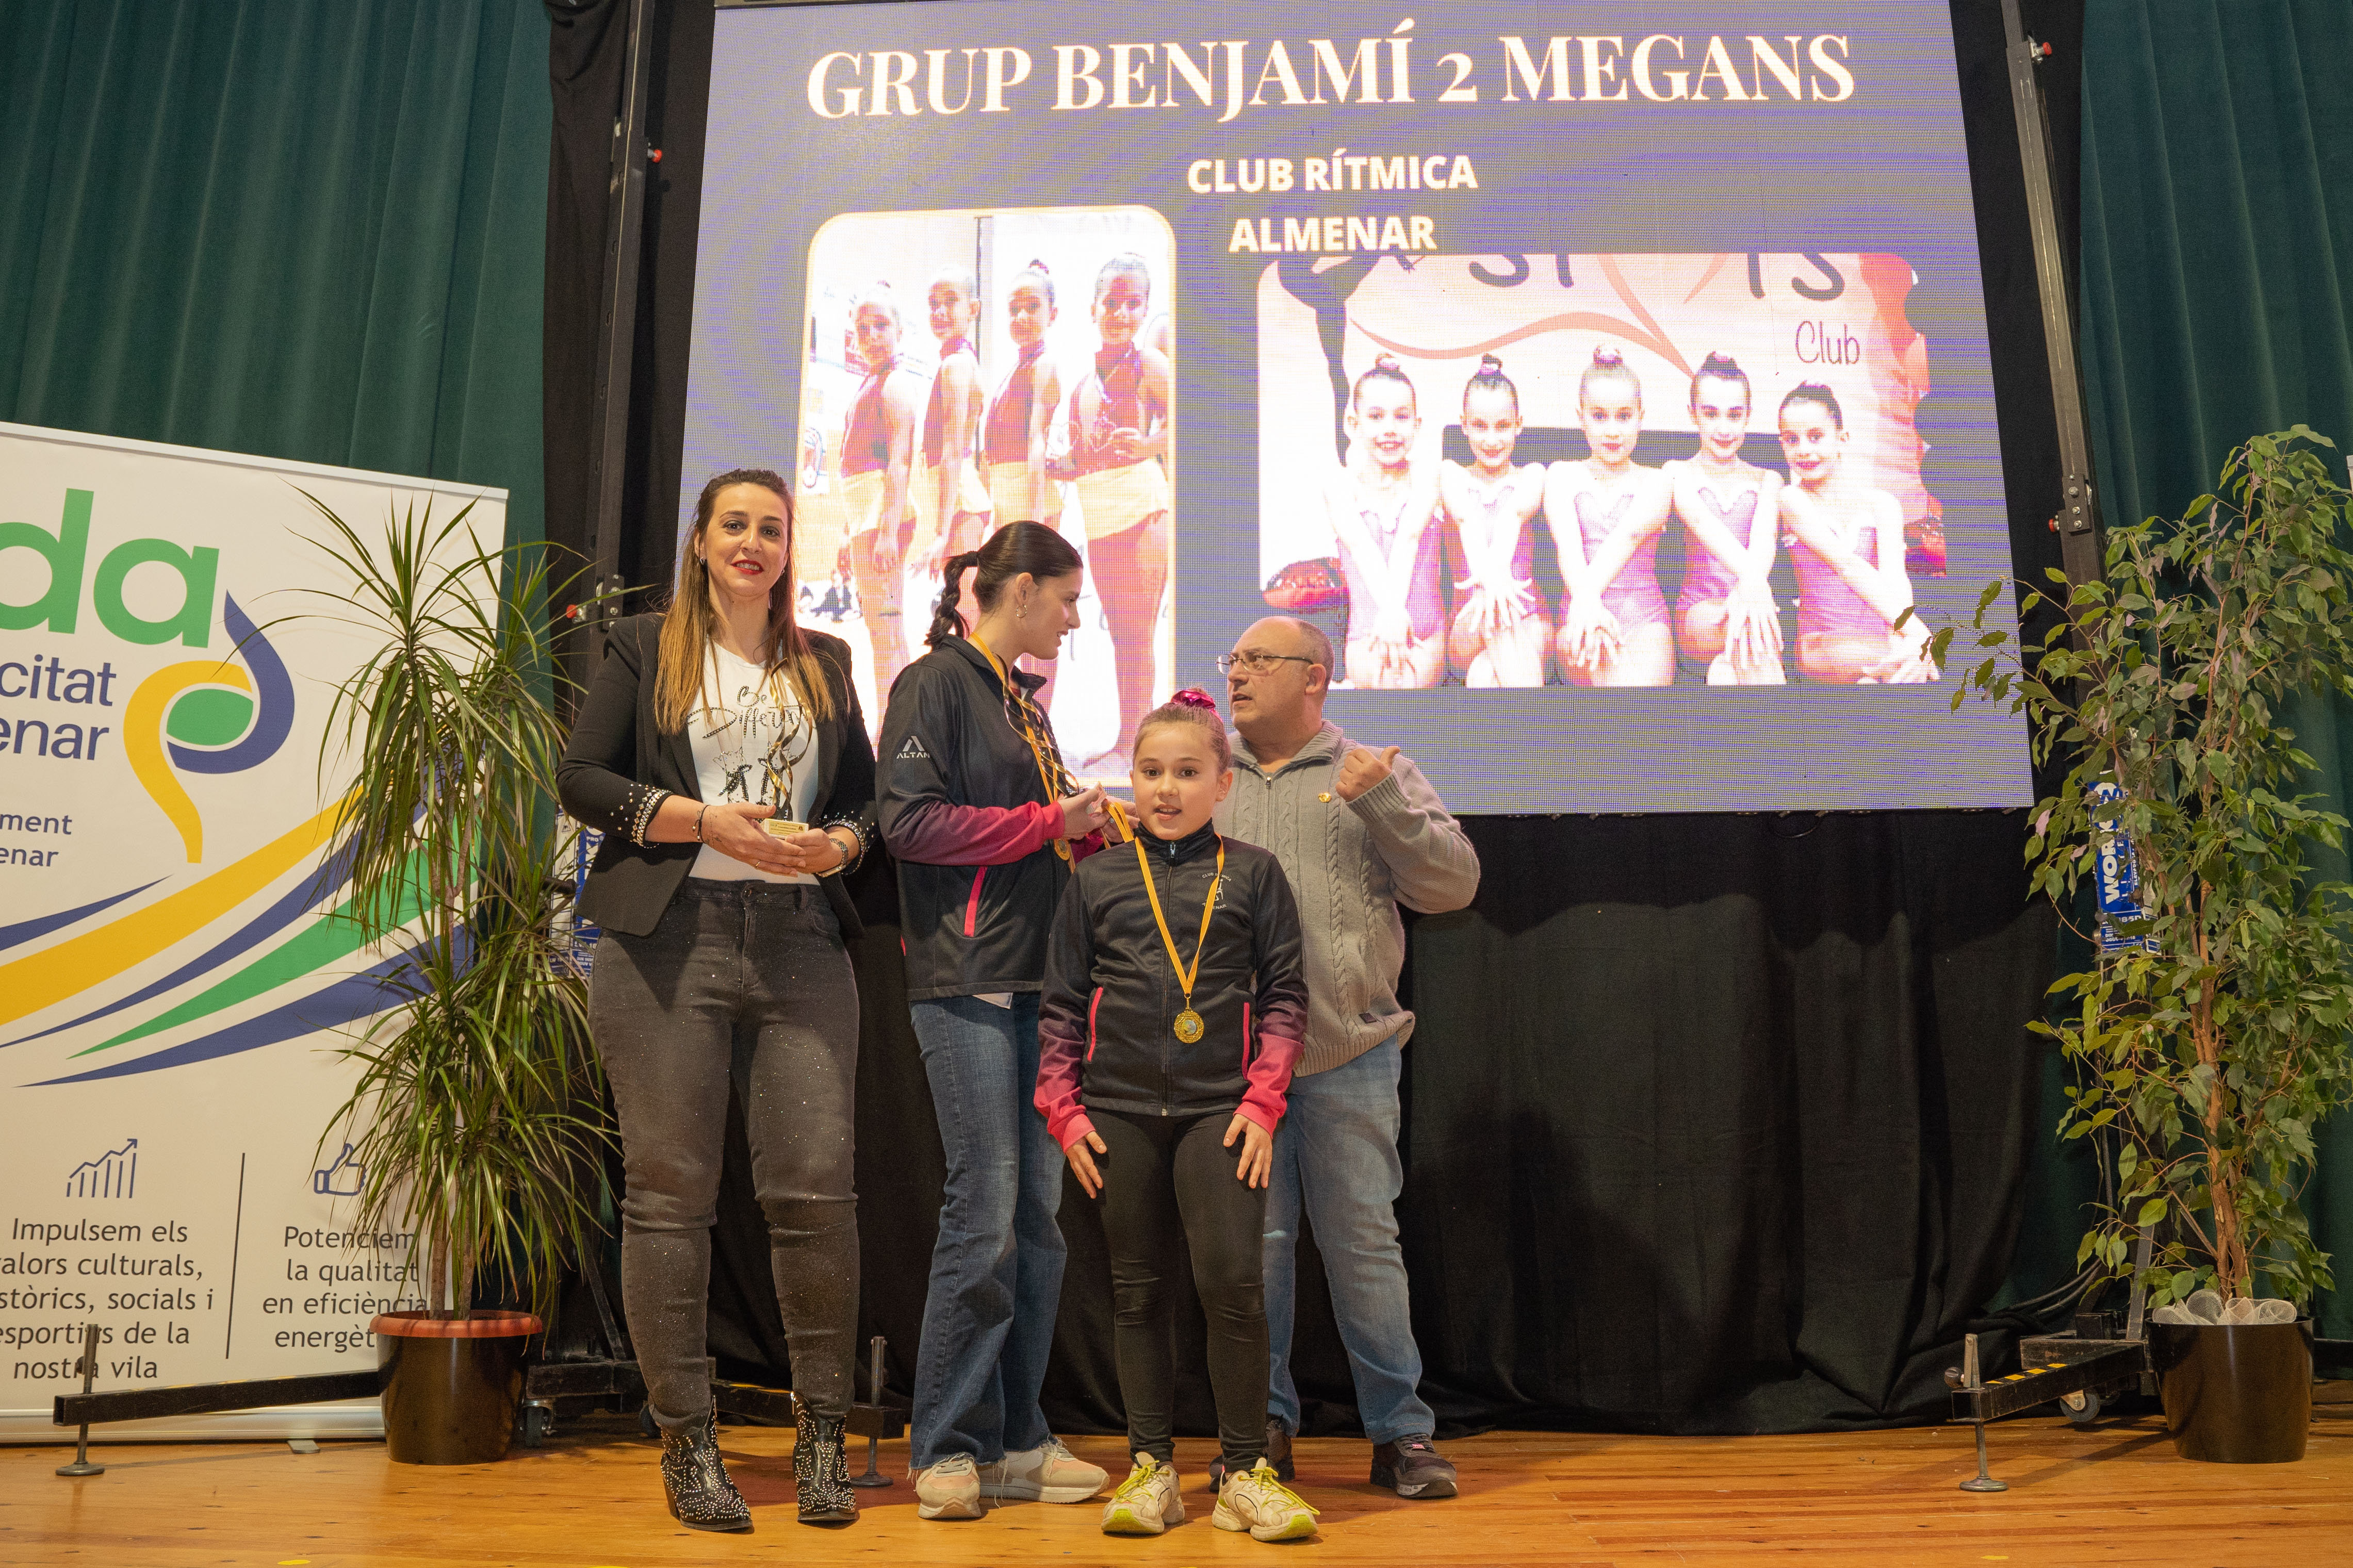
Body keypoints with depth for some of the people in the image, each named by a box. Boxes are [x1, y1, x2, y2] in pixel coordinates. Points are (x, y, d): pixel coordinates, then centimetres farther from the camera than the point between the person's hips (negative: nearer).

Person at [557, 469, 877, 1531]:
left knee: (817, 1188, -5)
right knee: (670, 1191, -1)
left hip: (800, 944, 2)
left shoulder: (824, 665, 20)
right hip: (669, 941, -2)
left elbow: (867, 795, 19)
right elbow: (581, 776, 2)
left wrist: (841, 842, -3)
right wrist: (705, 822, -9)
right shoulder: (645, 648, 11)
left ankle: (823, 1433, 9)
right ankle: (687, 1440, 11)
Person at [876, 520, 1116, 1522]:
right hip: (967, 980, -8)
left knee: (1038, 1212, 7)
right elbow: (911, 822, -14)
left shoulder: (1022, 700, 22)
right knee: (985, 1210, -7)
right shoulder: (935, 683, -3)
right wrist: (1047, 821, -10)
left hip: (1036, 981, 8)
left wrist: (1090, 827, 9)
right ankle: (948, 1448, 7)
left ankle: (1014, 1442, 17)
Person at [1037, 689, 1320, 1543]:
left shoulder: (1253, 874, 5)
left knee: (1232, 1279, -9)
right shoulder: (1096, 881, 8)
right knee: (1139, 1290, 8)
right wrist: (1063, 1109, 3)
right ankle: (1151, 1467, 20)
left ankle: (1245, 1472, 7)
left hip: (1219, 1109, -1)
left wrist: (1262, 1102, -4)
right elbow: (1061, 1004, 10)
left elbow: (1285, 994, 4)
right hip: (1119, 1111, 2)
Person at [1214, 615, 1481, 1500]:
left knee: (1363, 1240, 2)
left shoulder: (1375, 775, 10)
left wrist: (1382, 803, -10)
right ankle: (1264, 1425, 19)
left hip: (1349, 1055, -1)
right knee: (1254, 1241, 5)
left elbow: (1453, 884, 1)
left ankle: (1401, 1432, 14)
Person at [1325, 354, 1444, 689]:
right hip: (1367, 632, -1)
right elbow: (1361, 547, -18)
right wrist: (1390, 609, -34)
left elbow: (1408, 539, -16)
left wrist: (1396, 606, -32)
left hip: (1425, 631, 1)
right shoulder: (1340, 487, -2)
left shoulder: (1425, 483, 1)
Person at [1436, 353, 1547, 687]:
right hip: (1467, 621, 0)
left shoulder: (1532, 475, 9)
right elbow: (1468, 520, -15)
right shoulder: (1452, 474, 9)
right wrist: (1487, 574, -39)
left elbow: (1514, 513, -16)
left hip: (1525, 614, 0)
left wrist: (1497, 567, -41)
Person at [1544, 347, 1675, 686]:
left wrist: (1587, 591, -34)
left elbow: (1627, 537, -13)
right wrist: (1585, 599, -31)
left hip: (1644, 623, 0)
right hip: (1581, 620, 0)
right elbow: (1567, 541, -9)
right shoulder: (1563, 475, 11)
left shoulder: (1654, 482, 10)